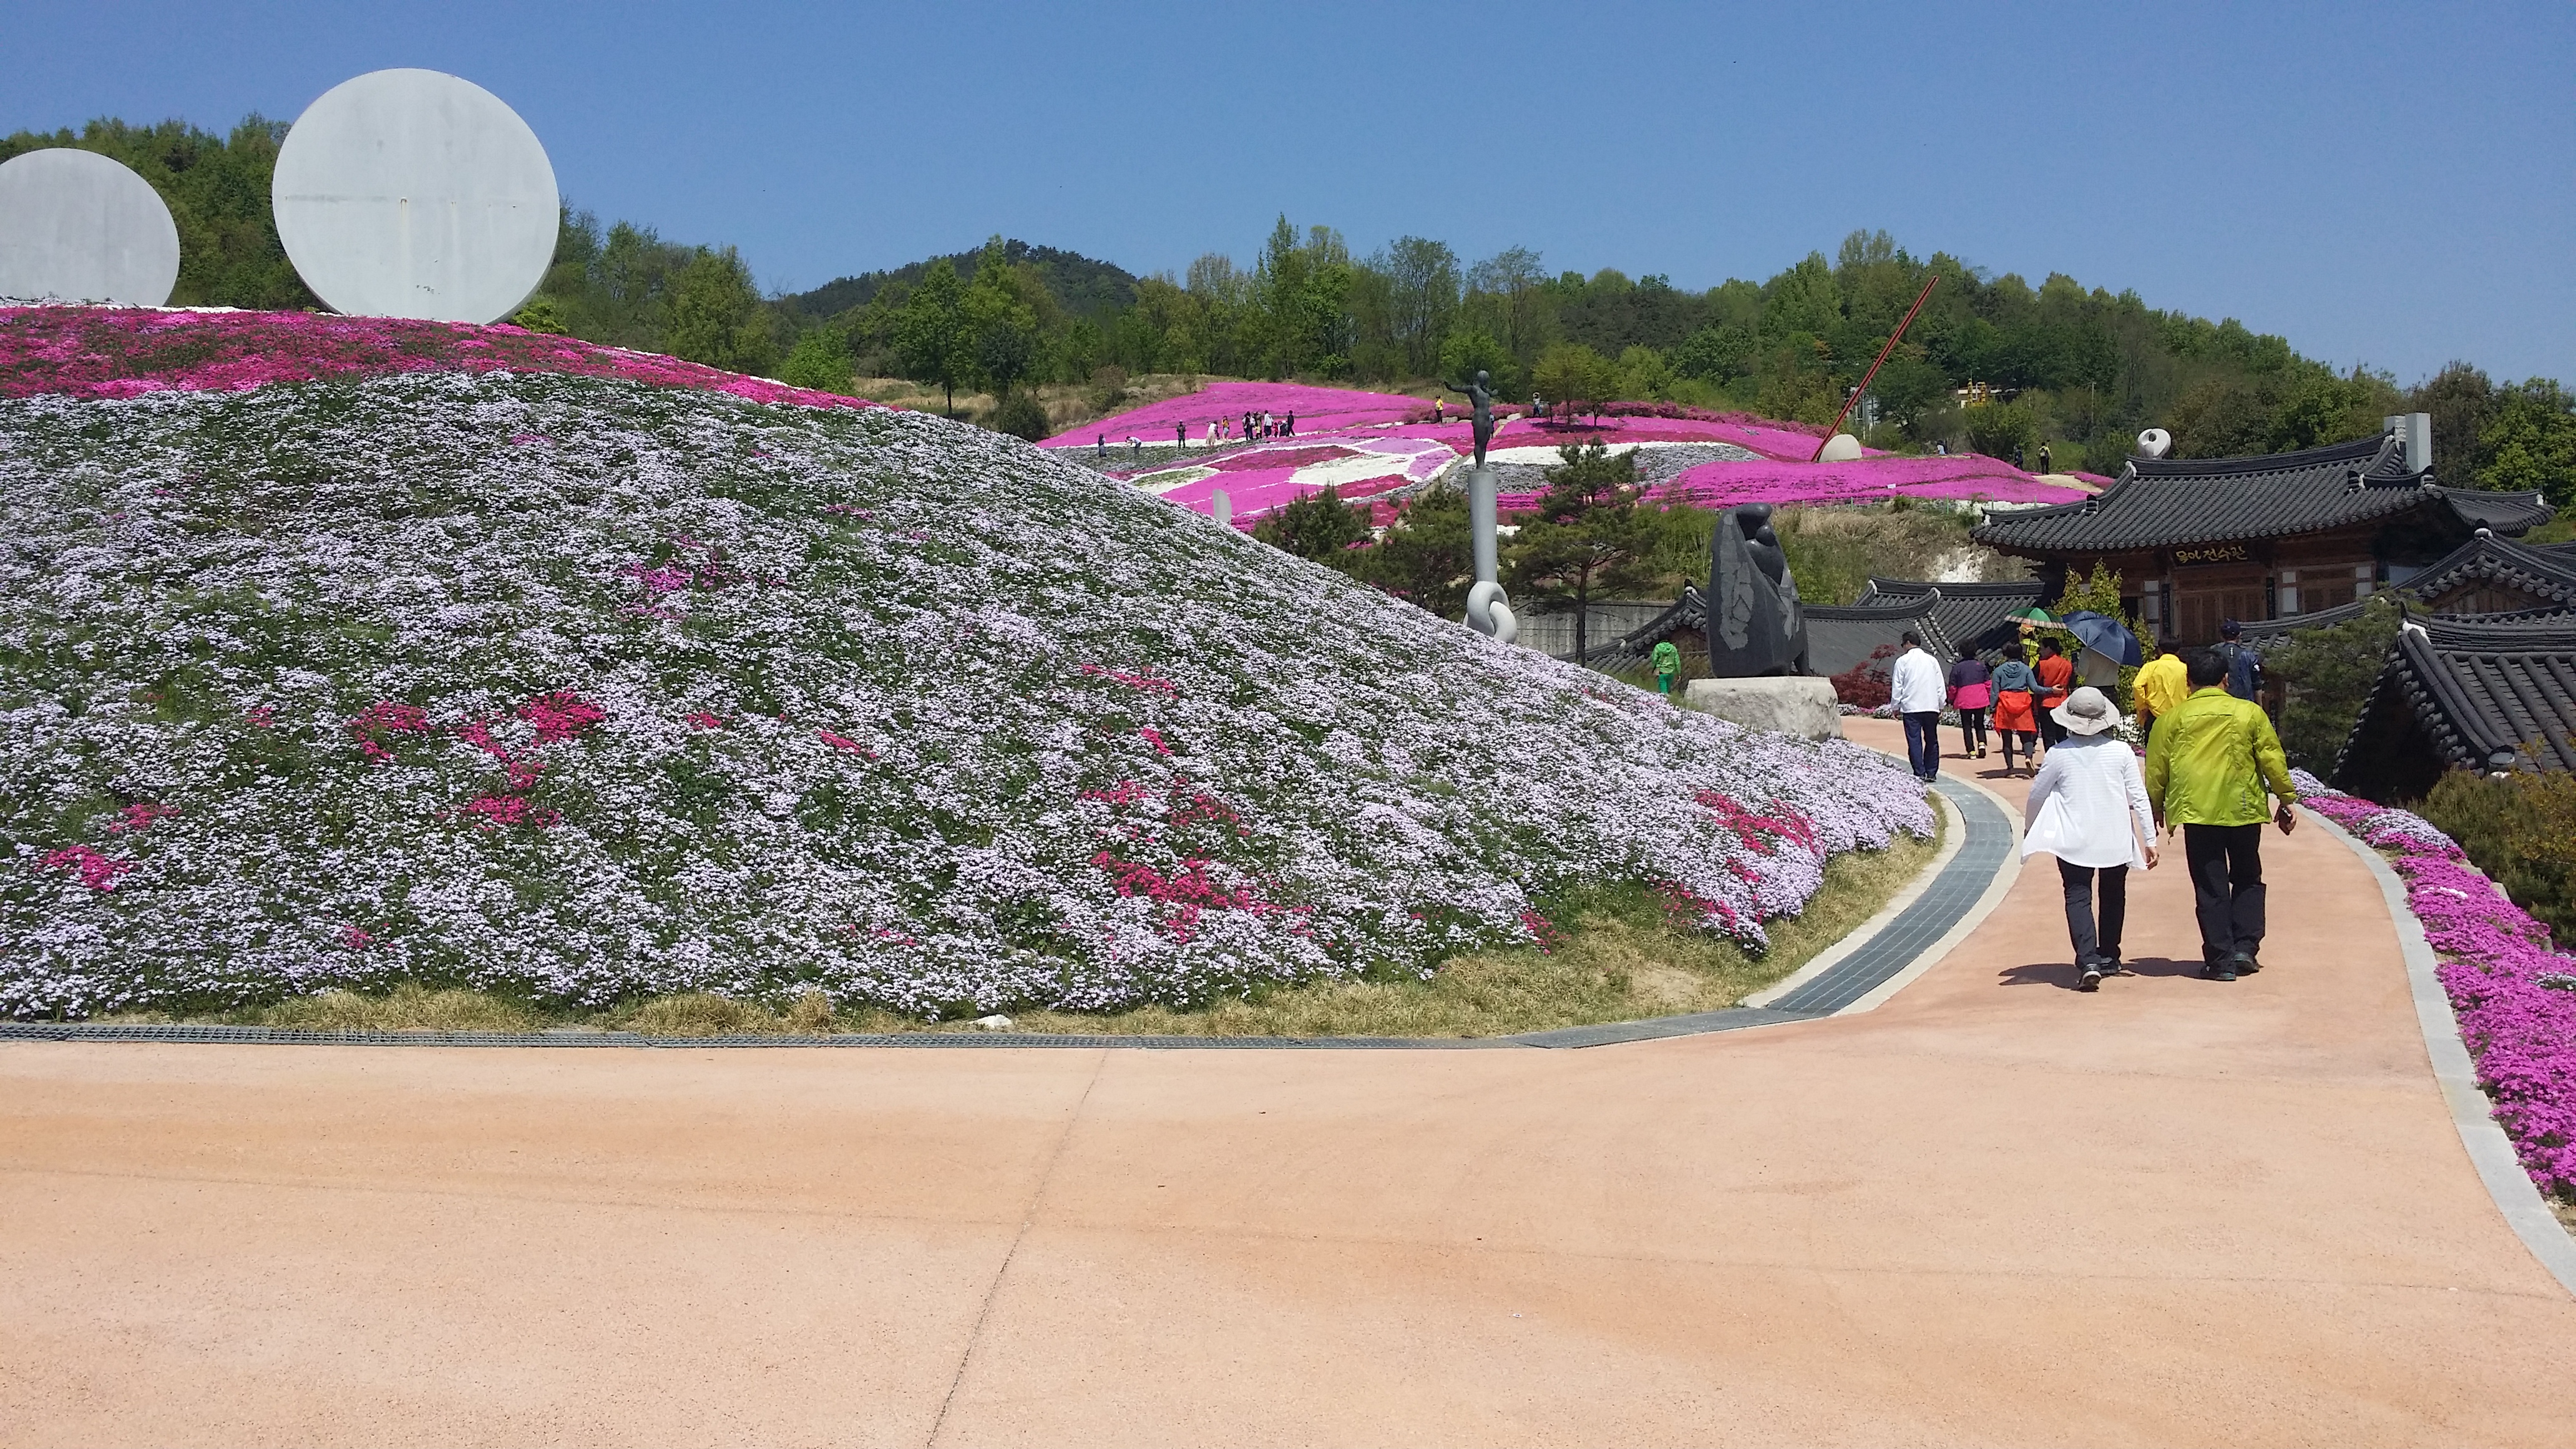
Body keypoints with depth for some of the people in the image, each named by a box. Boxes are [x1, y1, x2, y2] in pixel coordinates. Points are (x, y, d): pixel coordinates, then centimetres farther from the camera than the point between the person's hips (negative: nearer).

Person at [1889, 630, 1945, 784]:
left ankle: (1920, 774, -9)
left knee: (1915, 741, -2)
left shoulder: (1903, 661, -2)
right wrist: (1941, 707, 18)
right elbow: (1940, 686, 11)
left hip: (1911, 708, -3)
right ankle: (1931, 773, 14)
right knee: (1932, 741, 12)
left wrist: (1896, 707, 9)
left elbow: (1897, 686, -1)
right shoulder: (1932, 660, 9)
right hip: (1931, 707, 3)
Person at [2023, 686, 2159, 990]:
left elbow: (2036, 795, 4)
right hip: (2115, 840, 2)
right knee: (2113, 896, 19)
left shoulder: (2059, 754, -7)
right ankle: (2108, 959, 29)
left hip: (2074, 840, -2)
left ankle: (2088, 962, -20)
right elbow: (2139, 798, -3)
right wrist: (2150, 840, 5)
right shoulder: (2121, 751, -5)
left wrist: (2030, 828, 22)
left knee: (2078, 898, -2)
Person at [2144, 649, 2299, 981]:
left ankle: (2220, 958, 1)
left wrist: (2155, 808, 17)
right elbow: (2272, 759, 3)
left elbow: (2156, 767, 5)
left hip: (2196, 810, -1)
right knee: (2247, 880, 17)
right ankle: (2245, 948, 7)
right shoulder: (2250, 712, 2)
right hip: (2243, 808, 1)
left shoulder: (2174, 717, 1)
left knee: (2210, 887, 4)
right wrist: (2286, 799, 14)